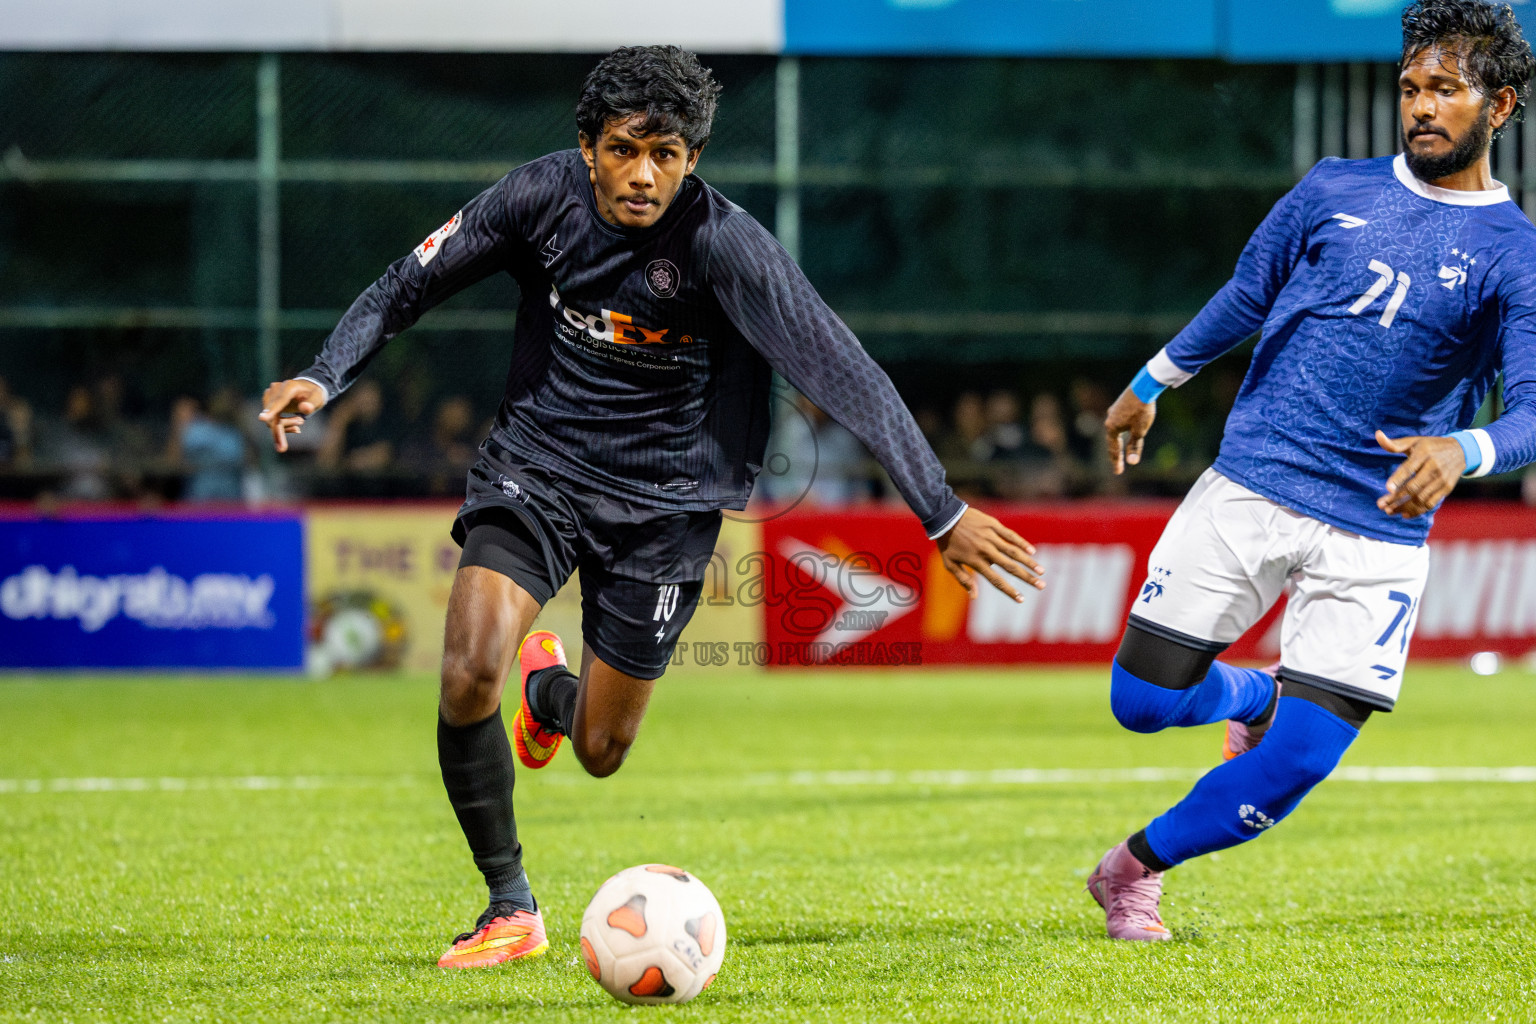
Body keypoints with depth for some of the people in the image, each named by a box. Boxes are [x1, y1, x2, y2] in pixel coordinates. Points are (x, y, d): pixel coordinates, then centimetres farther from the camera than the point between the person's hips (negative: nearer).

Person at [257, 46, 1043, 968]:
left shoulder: (724, 244, -23)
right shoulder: (544, 196, -13)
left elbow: (842, 373, -25)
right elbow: (412, 285, 1)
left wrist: (943, 514, -29)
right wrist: (324, 379, -13)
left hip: (661, 502, -1)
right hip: (537, 463, 1)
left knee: (601, 753, 7)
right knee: (469, 677, -22)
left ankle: (550, 688, 48)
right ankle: (510, 908, -1)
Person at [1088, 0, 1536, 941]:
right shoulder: (1336, 191, 7)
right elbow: (1246, 300, 21)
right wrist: (1150, 385, 29)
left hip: (1378, 535, -2)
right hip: (1249, 487, 2)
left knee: (1295, 763, -9)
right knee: (1145, 701, -2)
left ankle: (1134, 869, 15)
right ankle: (1256, 695, 32)